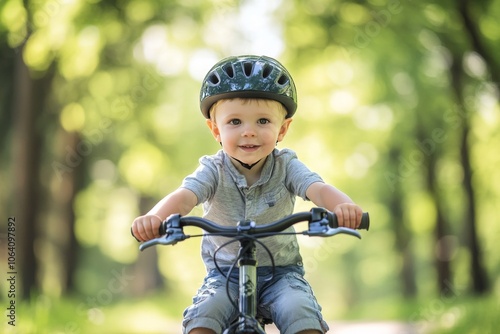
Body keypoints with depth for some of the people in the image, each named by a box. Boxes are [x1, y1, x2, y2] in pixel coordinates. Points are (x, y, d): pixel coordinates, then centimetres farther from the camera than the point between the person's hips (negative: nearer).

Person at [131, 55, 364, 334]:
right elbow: (184, 196, -27)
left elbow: (319, 189, -24)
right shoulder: (214, 171, -9)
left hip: (281, 272, 0)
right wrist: (155, 217, -51)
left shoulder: (286, 166, -6)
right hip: (225, 273, 0)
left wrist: (343, 206, -49)